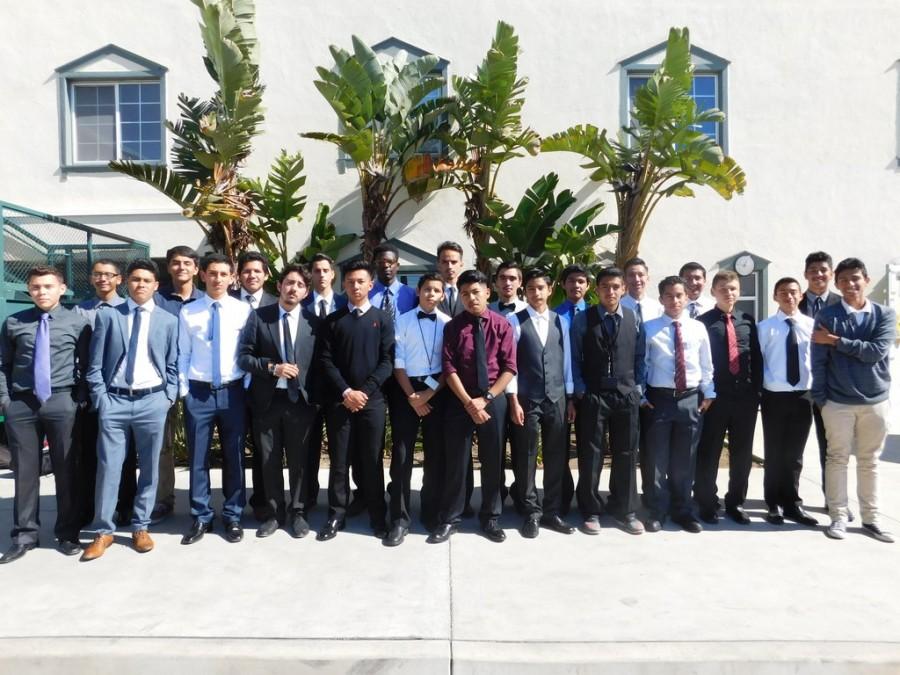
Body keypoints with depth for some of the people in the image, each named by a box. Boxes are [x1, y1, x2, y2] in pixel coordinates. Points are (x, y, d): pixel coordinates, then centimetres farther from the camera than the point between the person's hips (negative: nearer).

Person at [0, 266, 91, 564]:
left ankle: (67, 534, 18)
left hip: (62, 402, -2)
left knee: (66, 470, 5)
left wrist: (80, 397, -5)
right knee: (25, 471, 8)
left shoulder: (77, 322, 2)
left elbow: (85, 364, 2)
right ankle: (24, 535, 21)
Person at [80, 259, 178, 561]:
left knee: (150, 467, 7)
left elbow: (173, 365, 9)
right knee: (108, 467, 2)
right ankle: (103, 531, 16)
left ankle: (140, 528, 21)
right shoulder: (108, 316, 5)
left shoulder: (169, 321, 8)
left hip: (152, 402, 1)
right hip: (115, 401, -1)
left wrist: (169, 397, 0)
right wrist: (100, 398, -4)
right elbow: (95, 365, 4)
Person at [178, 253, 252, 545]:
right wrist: (183, 389, 0)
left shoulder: (244, 310, -1)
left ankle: (233, 516, 23)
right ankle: (201, 517, 23)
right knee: (197, 457, 7)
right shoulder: (188, 312, 2)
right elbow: (183, 355, 4)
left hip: (232, 390, 0)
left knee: (234, 456, 8)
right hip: (198, 392, 1)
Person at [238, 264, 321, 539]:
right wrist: (272, 367, -16)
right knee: (269, 461, 11)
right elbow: (243, 356, -2)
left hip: (301, 400, 0)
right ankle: (273, 512, 28)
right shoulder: (258, 316, 0)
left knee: (299, 460, 9)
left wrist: (315, 395, -3)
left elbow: (319, 363, 5)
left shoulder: (314, 322, 2)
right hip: (267, 400, 0)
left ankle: (297, 512, 25)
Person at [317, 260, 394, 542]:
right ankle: (336, 515, 17)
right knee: (339, 460, 6)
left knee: (372, 460, 5)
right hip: (338, 400, 1)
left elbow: (387, 361, -1)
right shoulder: (333, 320, 8)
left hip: (372, 399, -1)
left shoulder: (383, 319, 6)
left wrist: (365, 391, -11)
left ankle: (377, 516, 16)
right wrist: (345, 392, -11)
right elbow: (326, 361, 1)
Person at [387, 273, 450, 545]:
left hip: (438, 391, 0)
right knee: (401, 455, 0)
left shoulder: (448, 323, 3)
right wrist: (412, 395, -8)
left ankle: (432, 513, 23)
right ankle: (400, 518, 9)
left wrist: (430, 392, -10)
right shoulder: (403, 321, 4)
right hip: (406, 390, 0)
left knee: (436, 454, 8)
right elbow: (398, 362, 0)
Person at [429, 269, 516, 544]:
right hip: (460, 400, 0)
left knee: (492, 461, 9)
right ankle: (450, 519, 18)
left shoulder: (502, 325, -1)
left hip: (494, 400, 1)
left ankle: (490, 519, 24)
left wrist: (485, 398, -11)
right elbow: (449, 369, -5)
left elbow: (509, 368, -3)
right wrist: (468, 402, -13)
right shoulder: (453, 327, 0)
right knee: (456, 461, 4)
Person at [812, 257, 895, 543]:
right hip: (838, 401, -2)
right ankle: (838, 517, 13)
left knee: (869, 461, 11)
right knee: (837, 458, 5)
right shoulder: (827, 315, -4)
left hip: (875, 400, 2)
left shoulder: (885, 314, 1)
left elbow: (876, 352, -14)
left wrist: (837, 341, -14)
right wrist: (819, 398, -7)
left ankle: (870, 518, 22)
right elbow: (818, 361, -5)